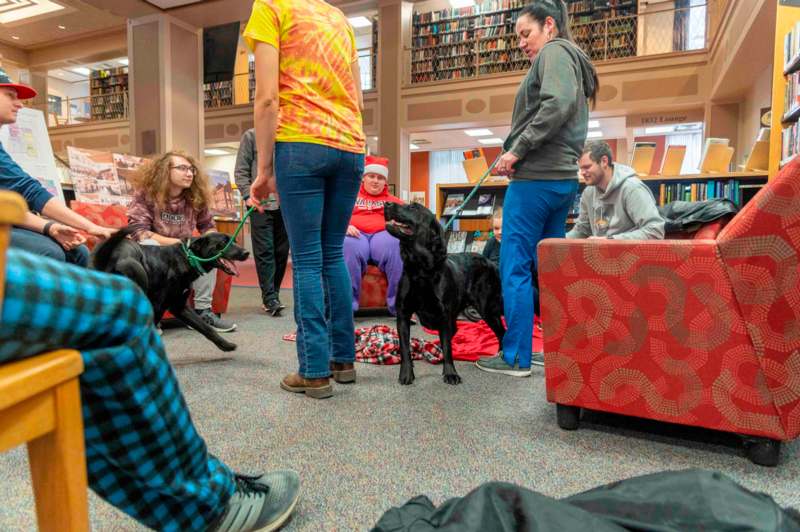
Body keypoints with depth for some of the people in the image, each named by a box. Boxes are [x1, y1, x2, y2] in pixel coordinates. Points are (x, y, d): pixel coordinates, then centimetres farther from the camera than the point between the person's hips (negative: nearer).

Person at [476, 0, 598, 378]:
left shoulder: (554, 52, 0)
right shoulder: (572, 61, 27)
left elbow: (557, 104, -19)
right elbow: (568, 111, 20)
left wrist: (516, 150, -16)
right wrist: (517, 155, 9)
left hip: (536, 177, -10)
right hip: (562, 177, 10)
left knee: (515, 266, -6)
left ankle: (516, 357, -1)